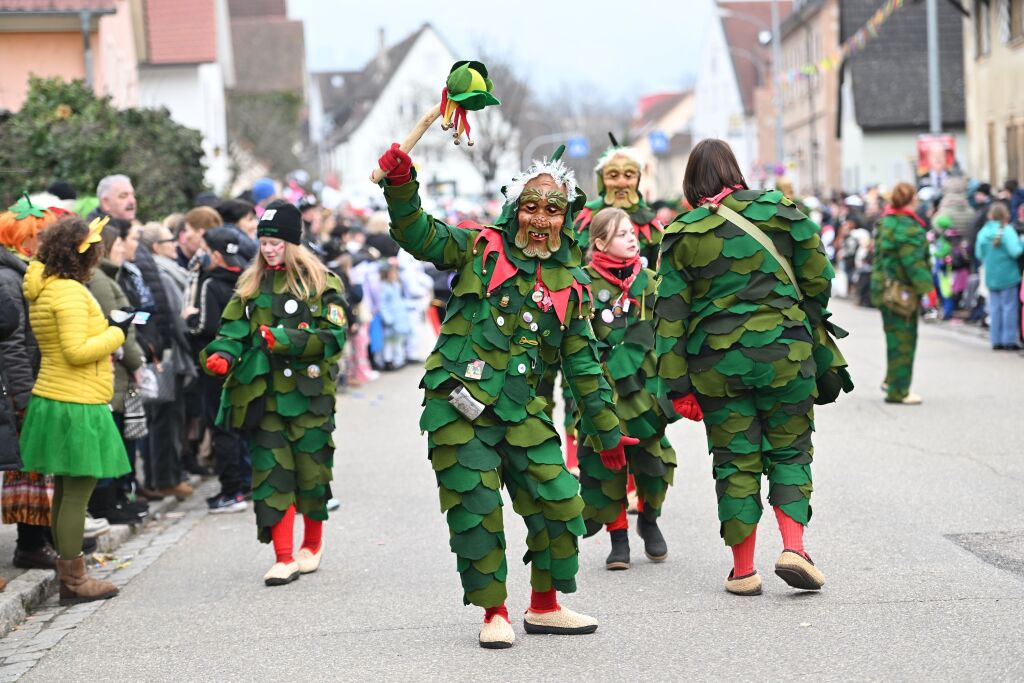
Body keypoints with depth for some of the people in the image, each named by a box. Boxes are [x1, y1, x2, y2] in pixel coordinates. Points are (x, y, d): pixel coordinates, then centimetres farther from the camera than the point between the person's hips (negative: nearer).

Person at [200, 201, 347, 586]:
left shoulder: (321, 283, -2)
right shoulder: (251, 285, 11)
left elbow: (334, 336, -10)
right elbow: (234, 328, 7)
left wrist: (286, 340, -20)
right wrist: (221, 355, -15)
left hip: (308, 393, -3)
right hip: (264, 393, 3)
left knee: (311, 471, 4)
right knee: (271, 472, -4)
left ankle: (313, 543, 28)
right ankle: (284, 558, -1)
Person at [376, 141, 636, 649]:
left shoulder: (570, 283, 10)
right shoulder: (481, 249, 4)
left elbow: (582, 363, 14)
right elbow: (419, 235, -7)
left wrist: (606, 431, 15)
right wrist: (401, 186, -25)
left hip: (520, 410, 3)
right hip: (459, 406, -3)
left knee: (559, 503, 1)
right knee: (476, 511, -5)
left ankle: (545, 607, 20)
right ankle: (494, 612, 11)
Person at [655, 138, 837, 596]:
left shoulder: (683, 234, -2)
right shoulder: (778, 211, 0)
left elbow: (671, 314, -3)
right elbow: (818, 280, 4)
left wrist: (678, 386, 0)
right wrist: (806, 329, 21)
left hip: (717, 363, 0)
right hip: (784, 352, 0)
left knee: (735, 460, 8)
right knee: (790, 451, 13)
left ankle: (743, 569, 10)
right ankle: (793, 547, -3)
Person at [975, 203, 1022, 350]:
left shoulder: (983, 232, 2)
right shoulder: (1007, 230, -14)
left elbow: (979, 254, 7)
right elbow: (1015, 251, -20)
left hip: (991, 276, 5)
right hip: (1008, 276, -5)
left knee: (995, 308, 11)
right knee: (1009, 307, 2)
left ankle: (996, 340, 12)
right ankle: (1009, 340, 2)